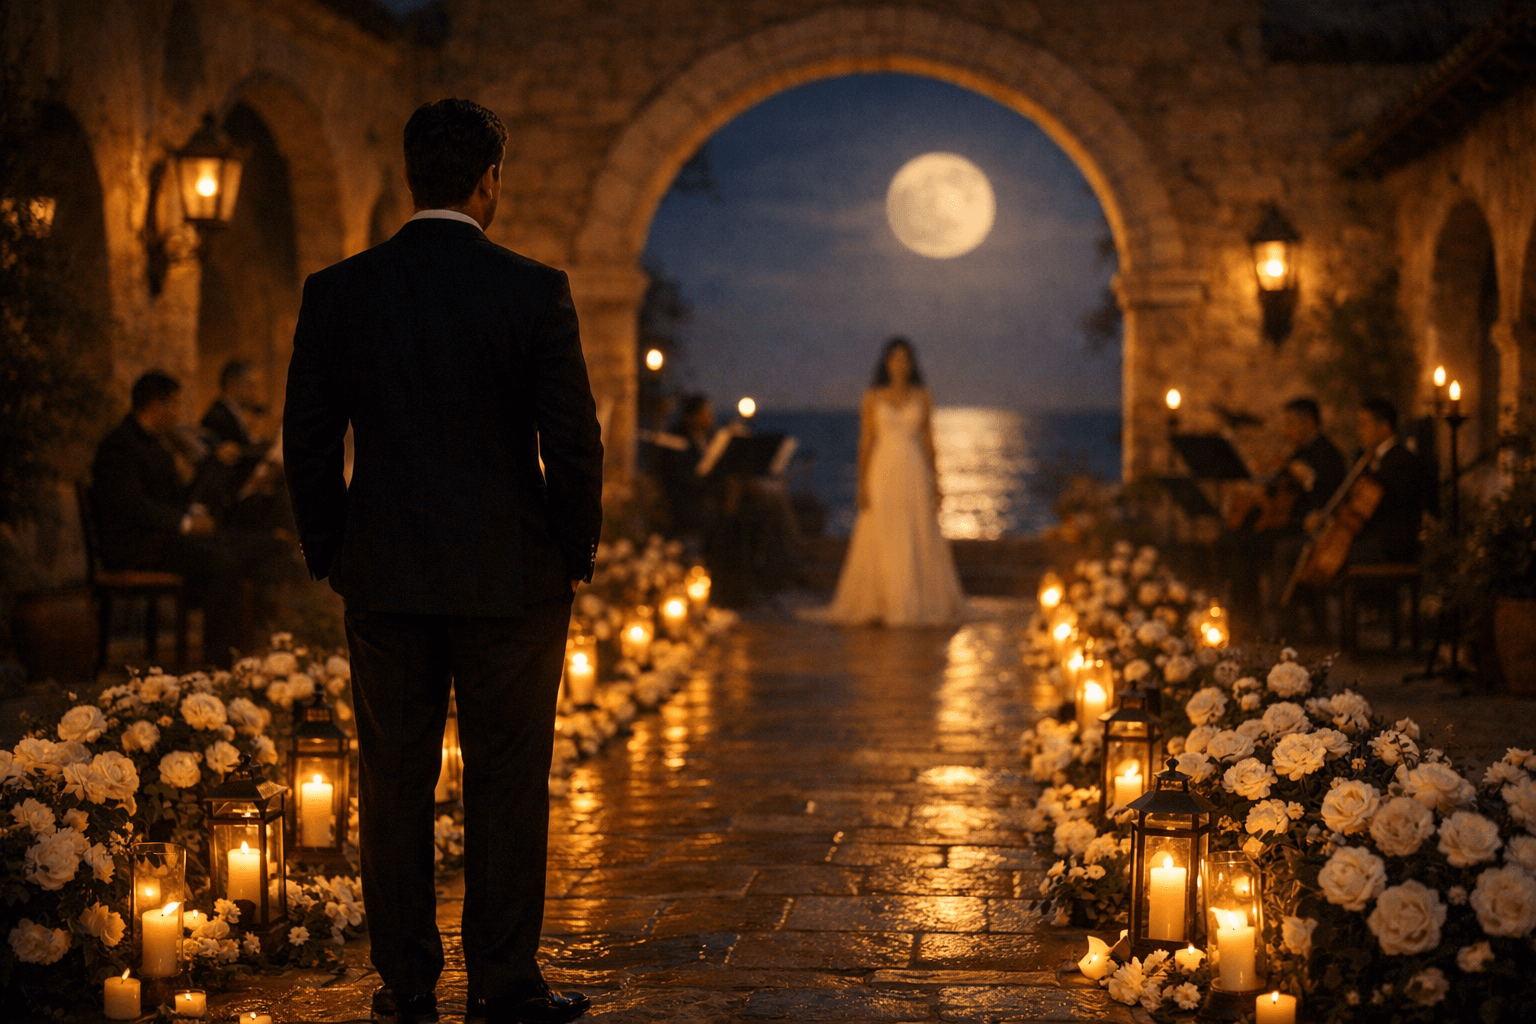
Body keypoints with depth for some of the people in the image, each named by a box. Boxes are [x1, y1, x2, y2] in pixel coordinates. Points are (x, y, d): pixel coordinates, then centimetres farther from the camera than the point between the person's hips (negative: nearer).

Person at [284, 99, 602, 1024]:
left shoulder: (337, 292, 0)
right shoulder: (534, 291, -8)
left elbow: (308, 440, 3)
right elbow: (572, 440, -8)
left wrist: (329, 555, 14)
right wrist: (577, 551, 7)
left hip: (383, 577, 3)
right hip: (510, 579, -2)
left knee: (395, 782, 10)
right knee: (507, 783, 6)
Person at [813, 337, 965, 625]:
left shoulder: (922, 398, 6)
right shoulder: (872, 398, 3)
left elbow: (927, 441, 6)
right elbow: (865, 442, 2)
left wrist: (934, 483, 1)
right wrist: (862, 485, -5)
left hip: (915, 475, 1)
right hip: (883, 474, -1)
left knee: (919, 543, -1)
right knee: (878, 543, -1)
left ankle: (920, 604, 10)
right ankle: (870, 606, 9)